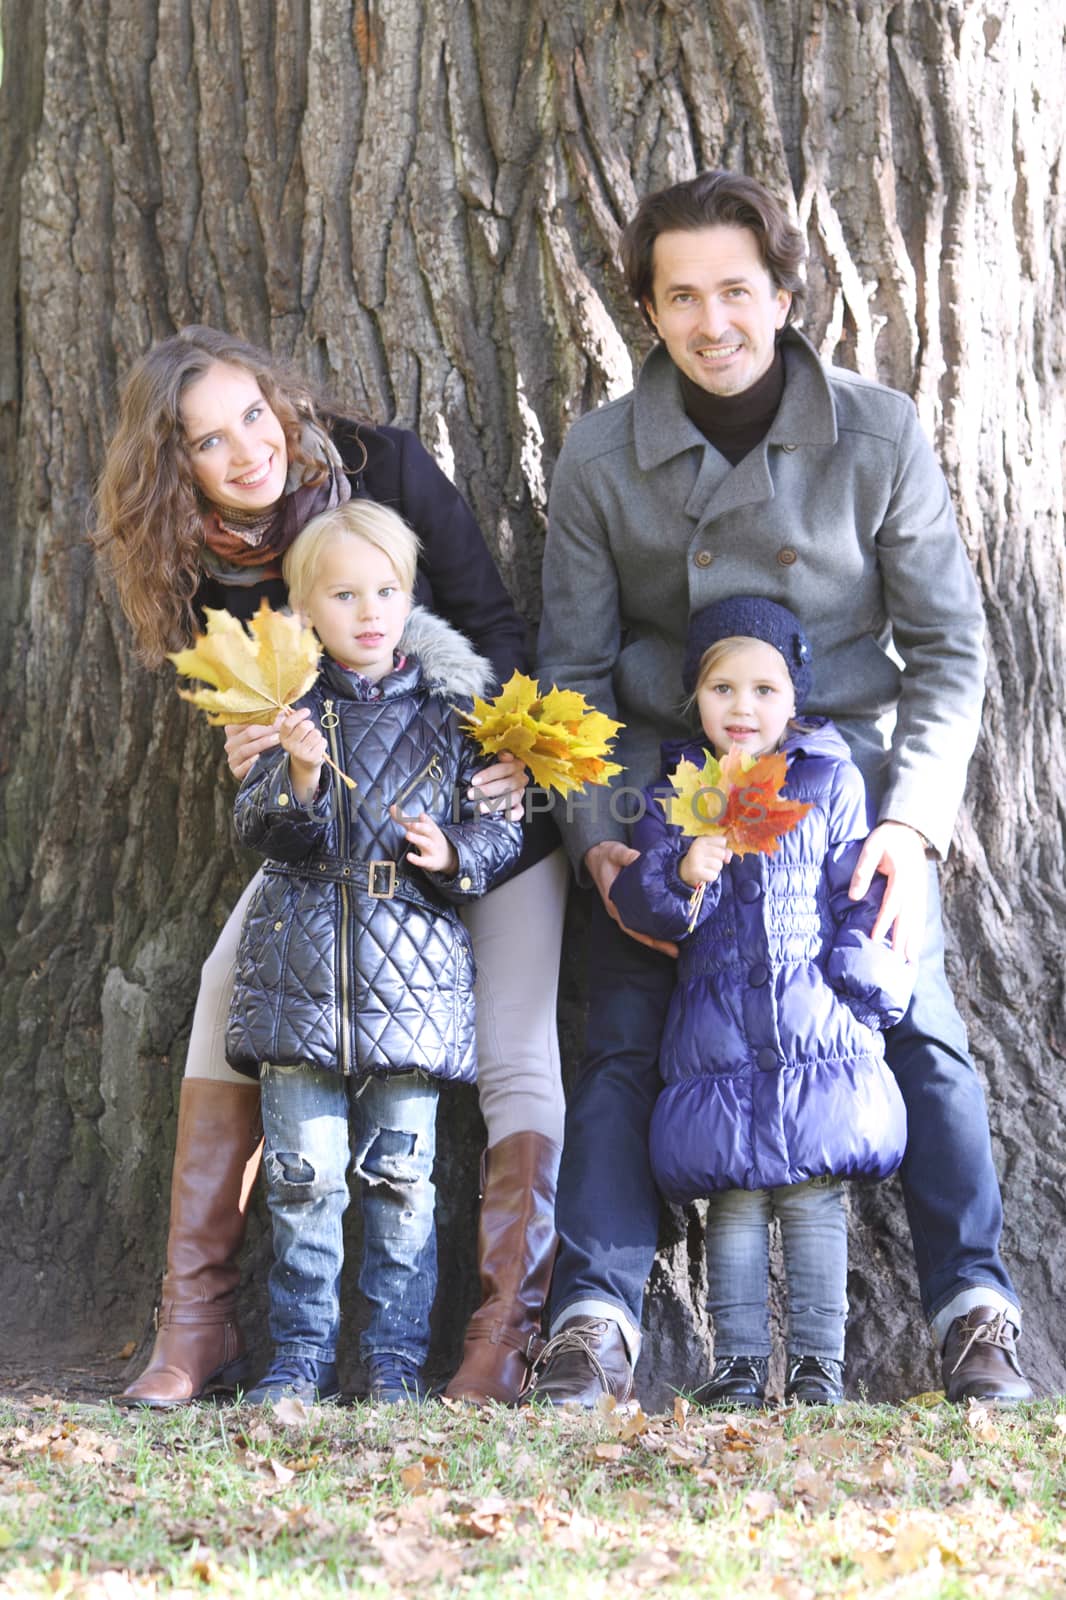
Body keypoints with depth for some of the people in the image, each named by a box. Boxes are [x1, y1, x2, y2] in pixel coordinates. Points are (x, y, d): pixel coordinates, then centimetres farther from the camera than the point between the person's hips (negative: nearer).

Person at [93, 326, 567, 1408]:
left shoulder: (387, 469, -14)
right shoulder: (208, 570, -6)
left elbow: (495, 628, -12)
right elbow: (255, 730, -1)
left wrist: (509, 752, -29)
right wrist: (252, 762, -26)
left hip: (486, 799, -3)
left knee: (515, 1053, -14)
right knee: (232, 986, -14)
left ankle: (503, 1340, -8)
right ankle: (197, 1327, -11)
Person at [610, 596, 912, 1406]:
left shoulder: (833, 783, 7)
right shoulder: (670, 798, 8)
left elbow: (860, 897, 8)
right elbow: (641, 906, 1)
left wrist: (866, 984, -2)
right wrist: (683, 877, -20)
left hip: (818, 1029, -1)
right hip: (717, 1031, 1)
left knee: (815, 1195, -2)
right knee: (734, 1201, 1)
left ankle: (820, 1361, 5)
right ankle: (739, 1362, 9)